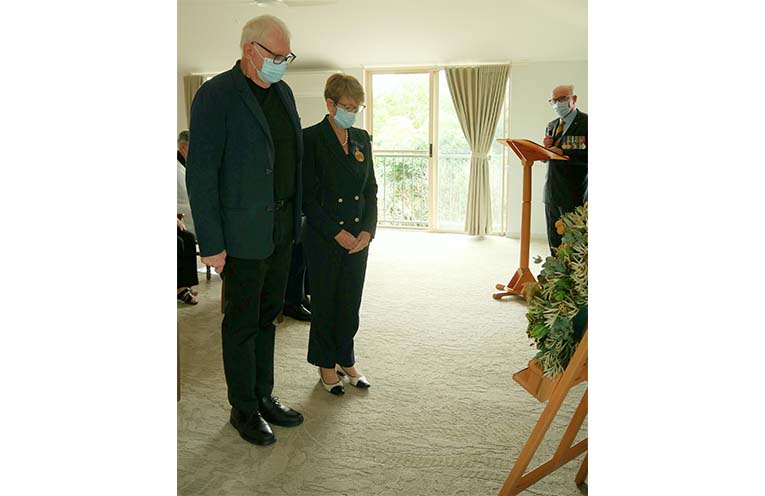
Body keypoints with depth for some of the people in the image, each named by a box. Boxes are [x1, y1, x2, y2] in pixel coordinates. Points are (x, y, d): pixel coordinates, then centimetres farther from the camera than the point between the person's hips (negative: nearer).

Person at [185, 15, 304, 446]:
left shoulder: (282, 92, 10)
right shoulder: (216, 95, -13)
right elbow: (200, 172, -15)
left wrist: (297, 215, 11)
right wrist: (211, 244, -16)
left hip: (282, 227, 7)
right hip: (244, 232, -7)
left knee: (267, 316, 17)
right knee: (242, 324, 7)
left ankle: (264, 396, 33)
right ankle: (244, 410, 24)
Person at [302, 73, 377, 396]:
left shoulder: (362, 139, 9)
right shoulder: (311, 139, -8)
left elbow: (371, 189, 10)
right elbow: (307, 196, -12)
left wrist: (368, 230, -3)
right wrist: (337, 232, -14)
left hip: (358, 237, 5)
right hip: (324, 238, -4)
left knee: (351, 302, 12)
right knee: (325, 303, 8)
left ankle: (346, 360, 29)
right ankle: (326, 365, 25)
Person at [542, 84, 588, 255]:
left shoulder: (585, 122, -6)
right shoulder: (551, 125, 17)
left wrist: (564, 153, -22)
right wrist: (546, 148, 0)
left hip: (574, 193, -7)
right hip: (552, 192, 7)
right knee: (554, 241, 12)